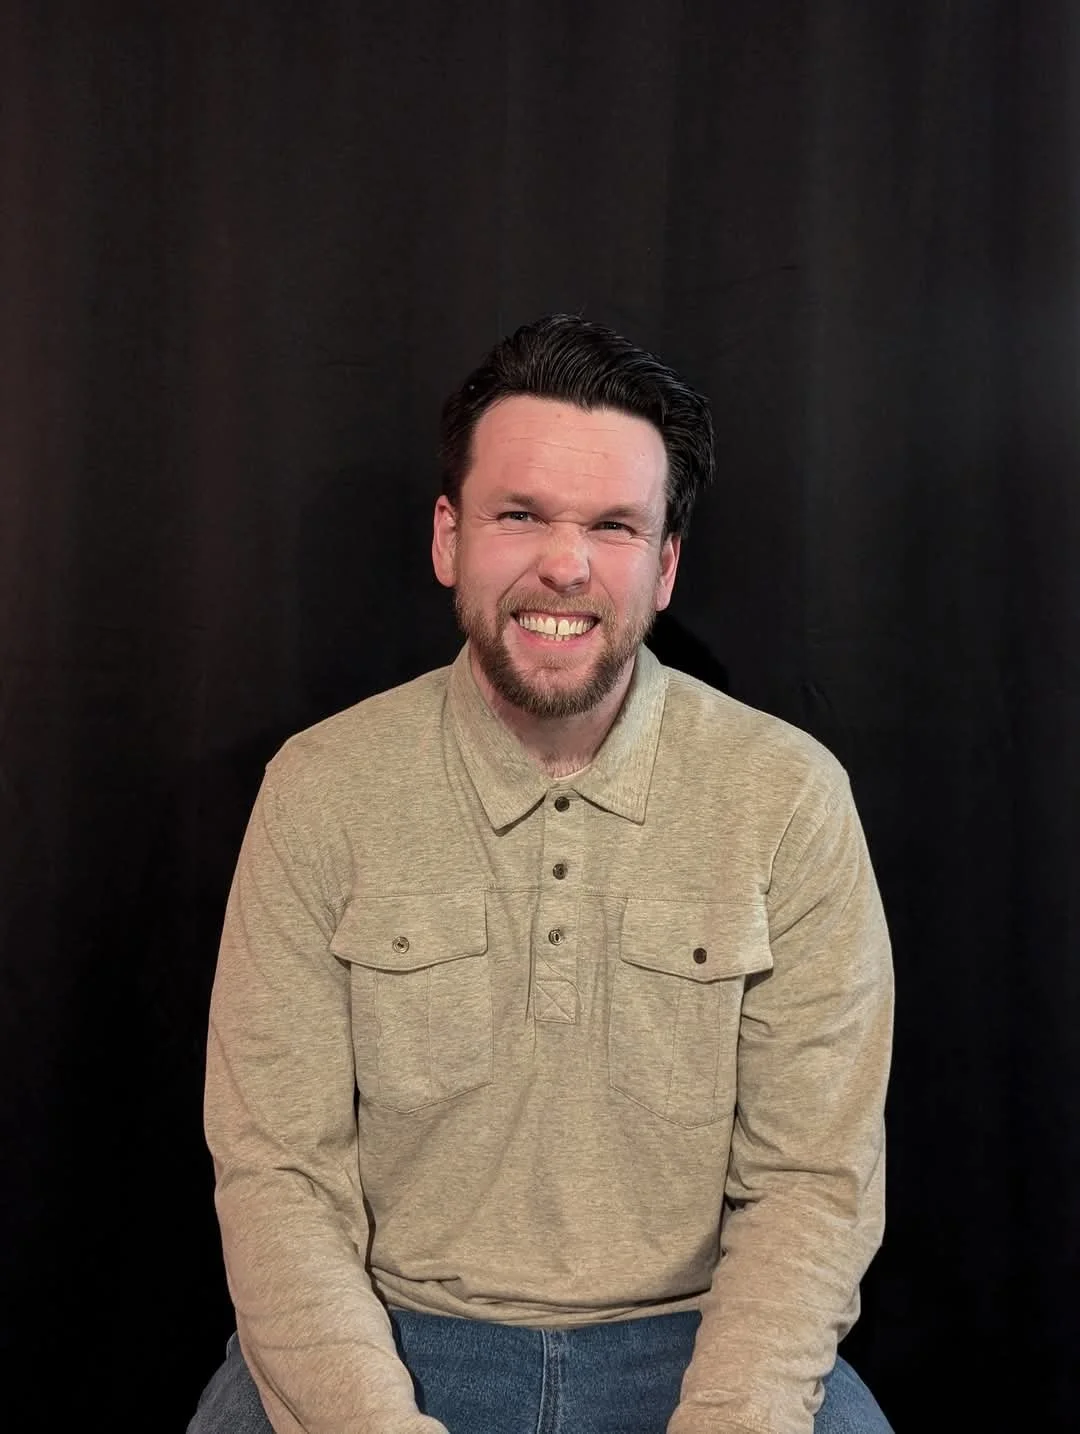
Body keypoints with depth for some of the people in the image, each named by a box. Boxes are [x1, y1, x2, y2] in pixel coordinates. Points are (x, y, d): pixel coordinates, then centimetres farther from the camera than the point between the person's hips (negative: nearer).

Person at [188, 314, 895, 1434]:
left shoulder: (792, 798, -6)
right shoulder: (319, 791, -5)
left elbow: (814, 1178, -4)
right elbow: (276, 1174, -6)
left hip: (694, 1337, 1)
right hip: (388, 1340, 0)